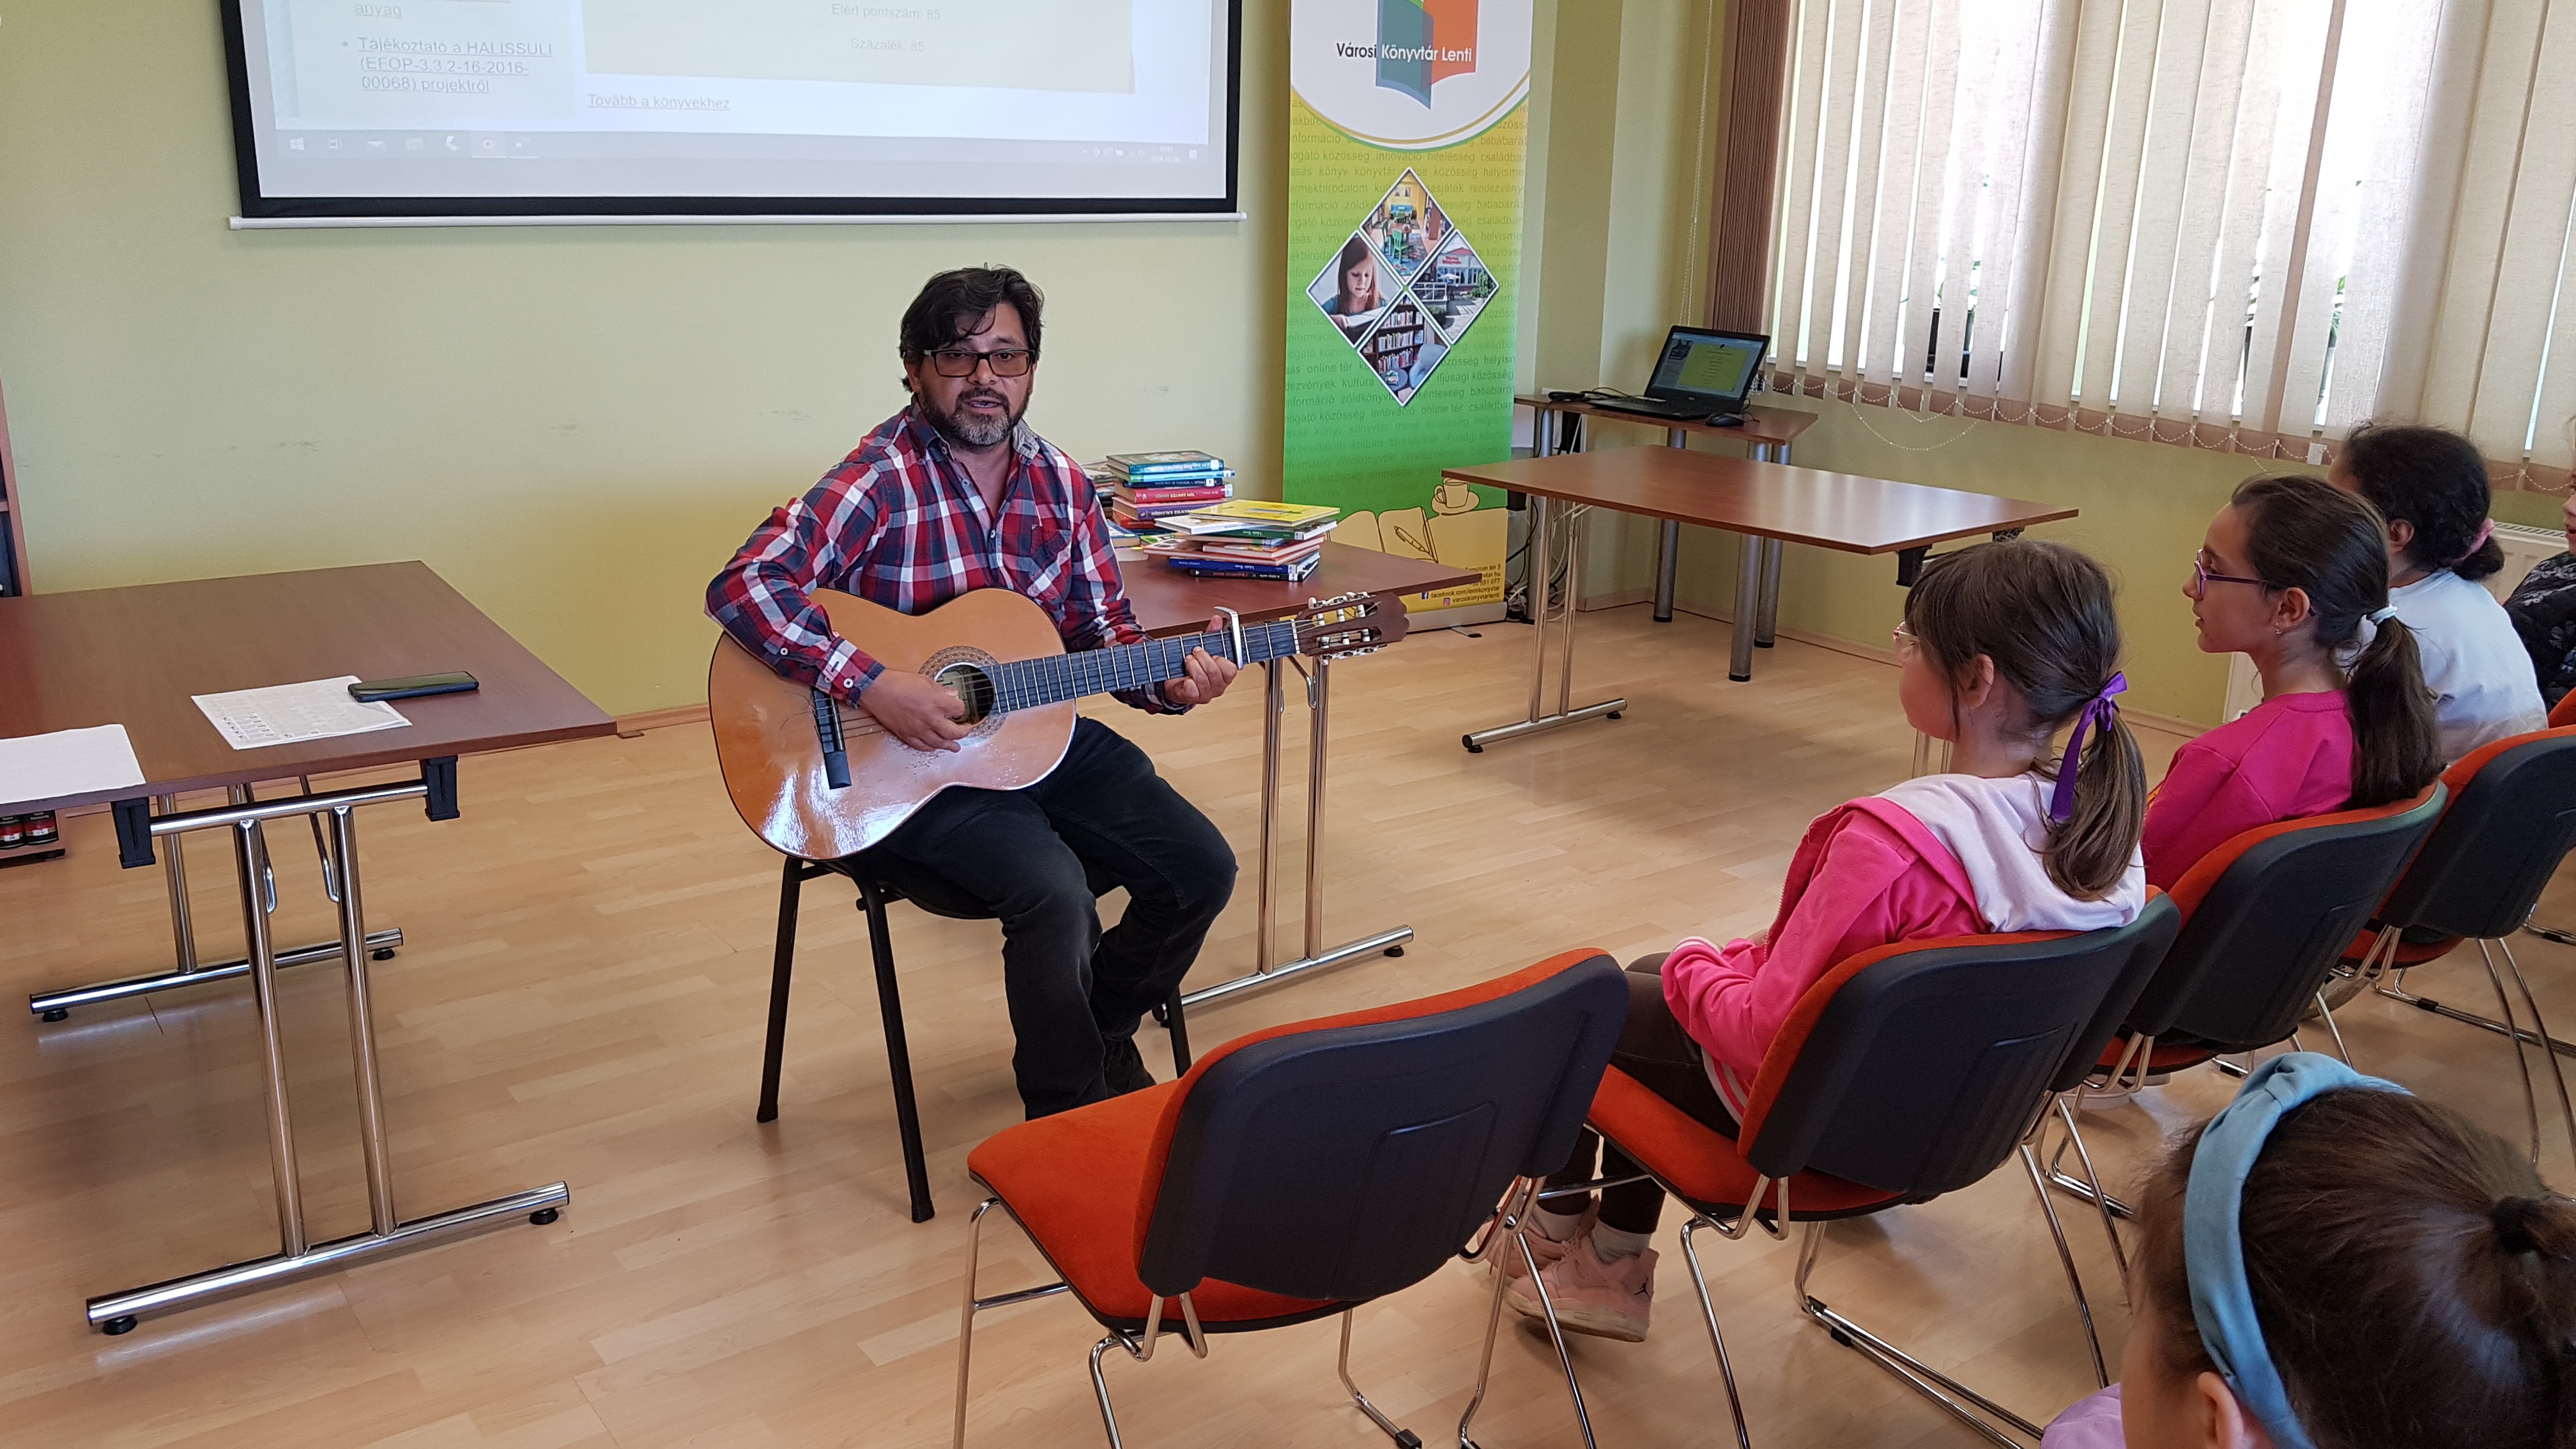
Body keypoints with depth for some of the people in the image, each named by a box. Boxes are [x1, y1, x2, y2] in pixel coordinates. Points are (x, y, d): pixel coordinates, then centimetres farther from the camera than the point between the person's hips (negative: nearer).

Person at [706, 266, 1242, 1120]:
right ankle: (1065, 1123, -5)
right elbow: (740, 587, -25)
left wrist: (1169, 682, -10)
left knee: (1200, 869, -3)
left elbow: (1103, 628, 11)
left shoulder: (1059, 483, 6)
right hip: (905, 760, -7)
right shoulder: (879, 483, -15)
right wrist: (872, 687, -31)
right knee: (1055, 893, -29)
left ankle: (1098, 1034, 24)